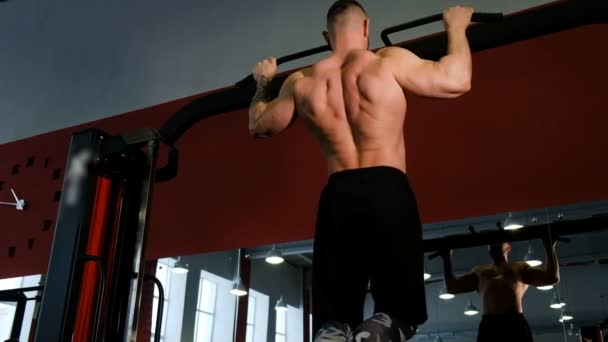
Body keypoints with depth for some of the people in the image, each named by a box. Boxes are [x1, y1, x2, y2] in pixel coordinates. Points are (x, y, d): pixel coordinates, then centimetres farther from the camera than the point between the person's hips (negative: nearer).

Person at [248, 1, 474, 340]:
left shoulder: (300, 82, 10)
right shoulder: (388, 62, -1)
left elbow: (259, 126, 24)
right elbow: (456, 80, 2)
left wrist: (263, 84, 43)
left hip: (336, 198, 3)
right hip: (387, 192, -3)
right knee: (402, 312, 7)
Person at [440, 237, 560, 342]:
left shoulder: (520, 267, 28)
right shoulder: (480, 271, 33)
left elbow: (552, 277, 16)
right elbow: (451, 286, 27)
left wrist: (549, 246, 20)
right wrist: (447, 257, 31)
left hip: (516, 324, -1)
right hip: (488, 326, 1)